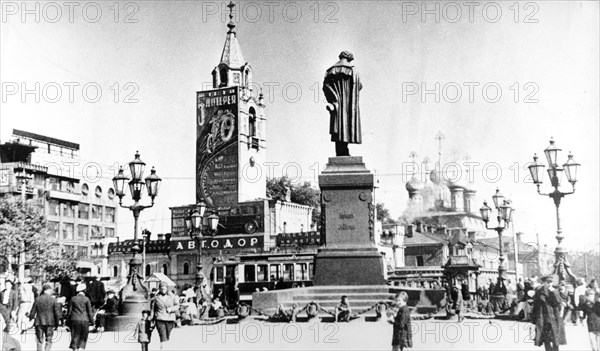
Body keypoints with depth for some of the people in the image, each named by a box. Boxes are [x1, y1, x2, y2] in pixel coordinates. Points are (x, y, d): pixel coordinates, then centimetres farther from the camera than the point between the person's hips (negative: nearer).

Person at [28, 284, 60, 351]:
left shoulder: (37, 299, 1)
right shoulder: (53, 300, -4)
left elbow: (32, 313, 3)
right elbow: (57, 313, -5)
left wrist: (31, 317, 26)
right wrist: (57, 324, 8)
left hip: (39, 323, 2)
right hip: (49, 323, -2)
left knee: (39, 342, 9)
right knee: (49, 341, 7)